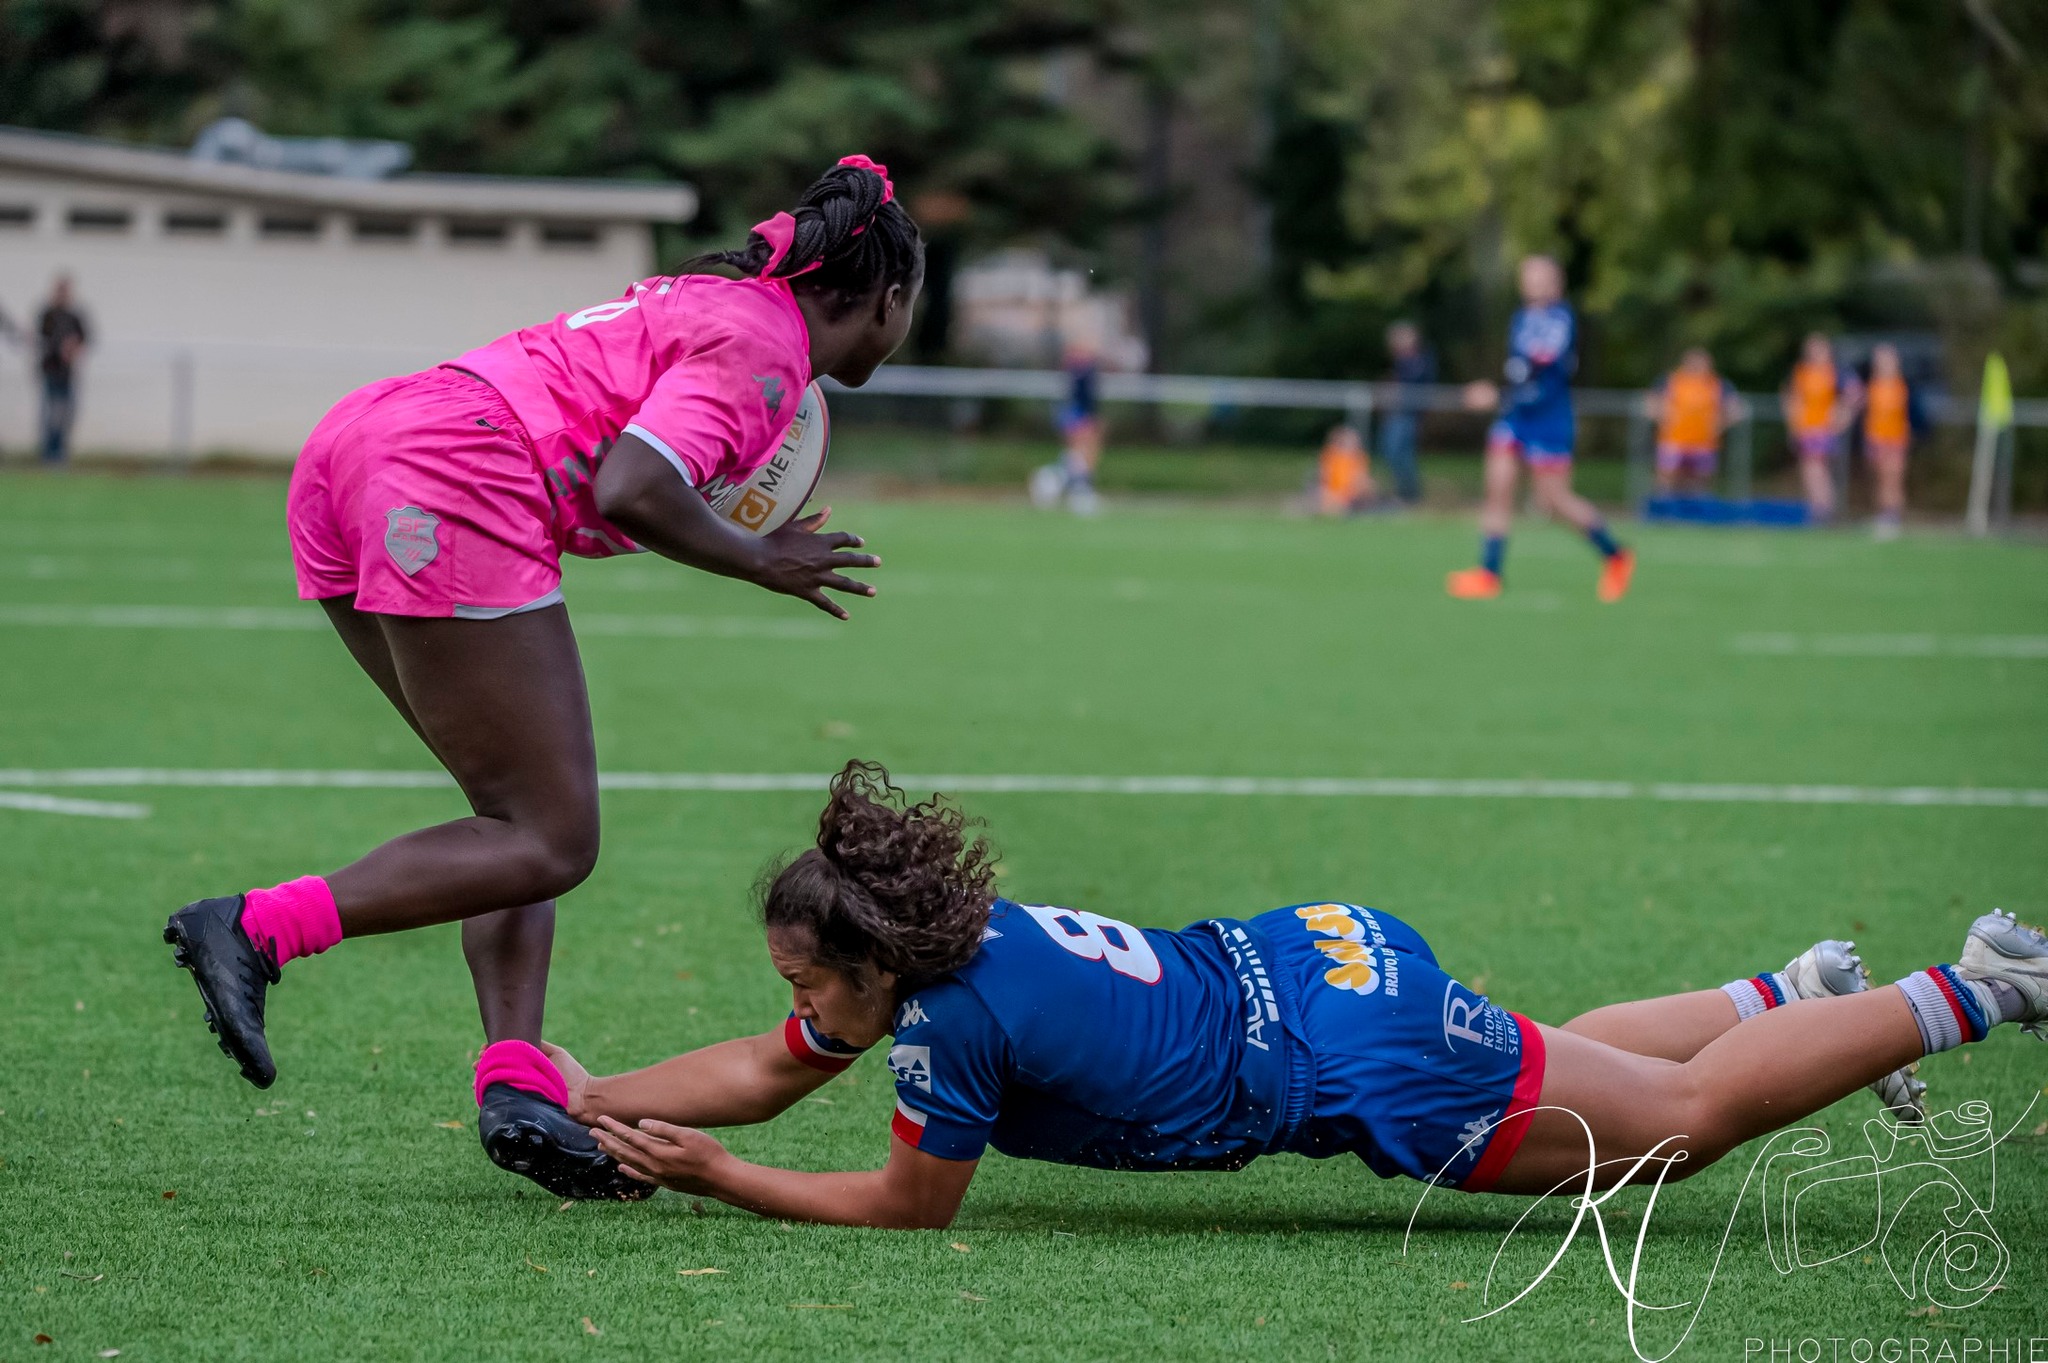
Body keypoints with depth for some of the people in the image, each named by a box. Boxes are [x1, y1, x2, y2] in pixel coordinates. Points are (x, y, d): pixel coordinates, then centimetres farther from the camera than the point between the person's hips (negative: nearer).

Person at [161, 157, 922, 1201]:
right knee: (550, 843, -5)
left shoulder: (716, 298, 26)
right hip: (450, 495, -10)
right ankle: (255, 929, -14)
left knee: (523, 813, 12)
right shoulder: (762, 346, -1)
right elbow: (632, 490, -15)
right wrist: (759, 561, -1)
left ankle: (515, 1079, 0)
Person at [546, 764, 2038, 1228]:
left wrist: (709, 1175, -11)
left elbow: (910, 1205, -12)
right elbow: (761, 1072, 13)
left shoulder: (949, 1016, -25)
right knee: (1579, 1071, 32)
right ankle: (1805, 992, 45)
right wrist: (597, 1101, 6)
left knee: (1682, 1117, 8)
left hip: (1363, 1056, -7)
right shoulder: (930, 943, -1)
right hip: (1317, 957, 7)